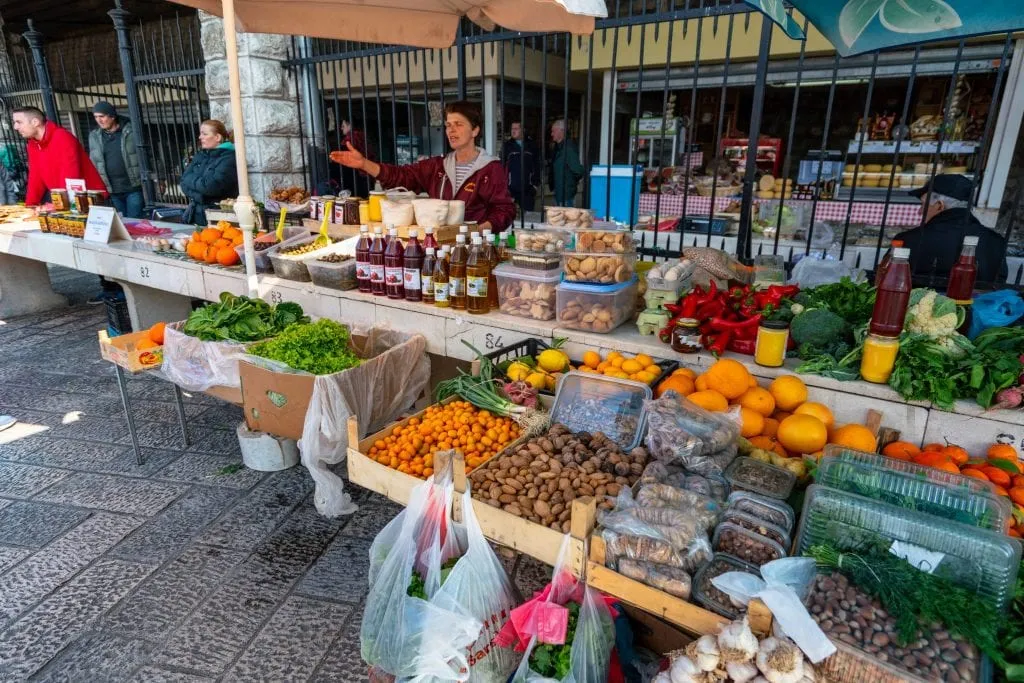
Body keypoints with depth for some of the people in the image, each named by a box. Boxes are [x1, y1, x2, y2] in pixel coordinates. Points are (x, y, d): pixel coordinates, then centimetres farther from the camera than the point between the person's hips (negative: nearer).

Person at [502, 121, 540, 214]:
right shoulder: (507, 146, 4)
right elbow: (501, 166, 3)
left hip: (527, 189, 1)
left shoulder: (531, 145, 7)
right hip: (511, 189, -1)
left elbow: (536, 166, 11)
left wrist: (535, 184, 7)